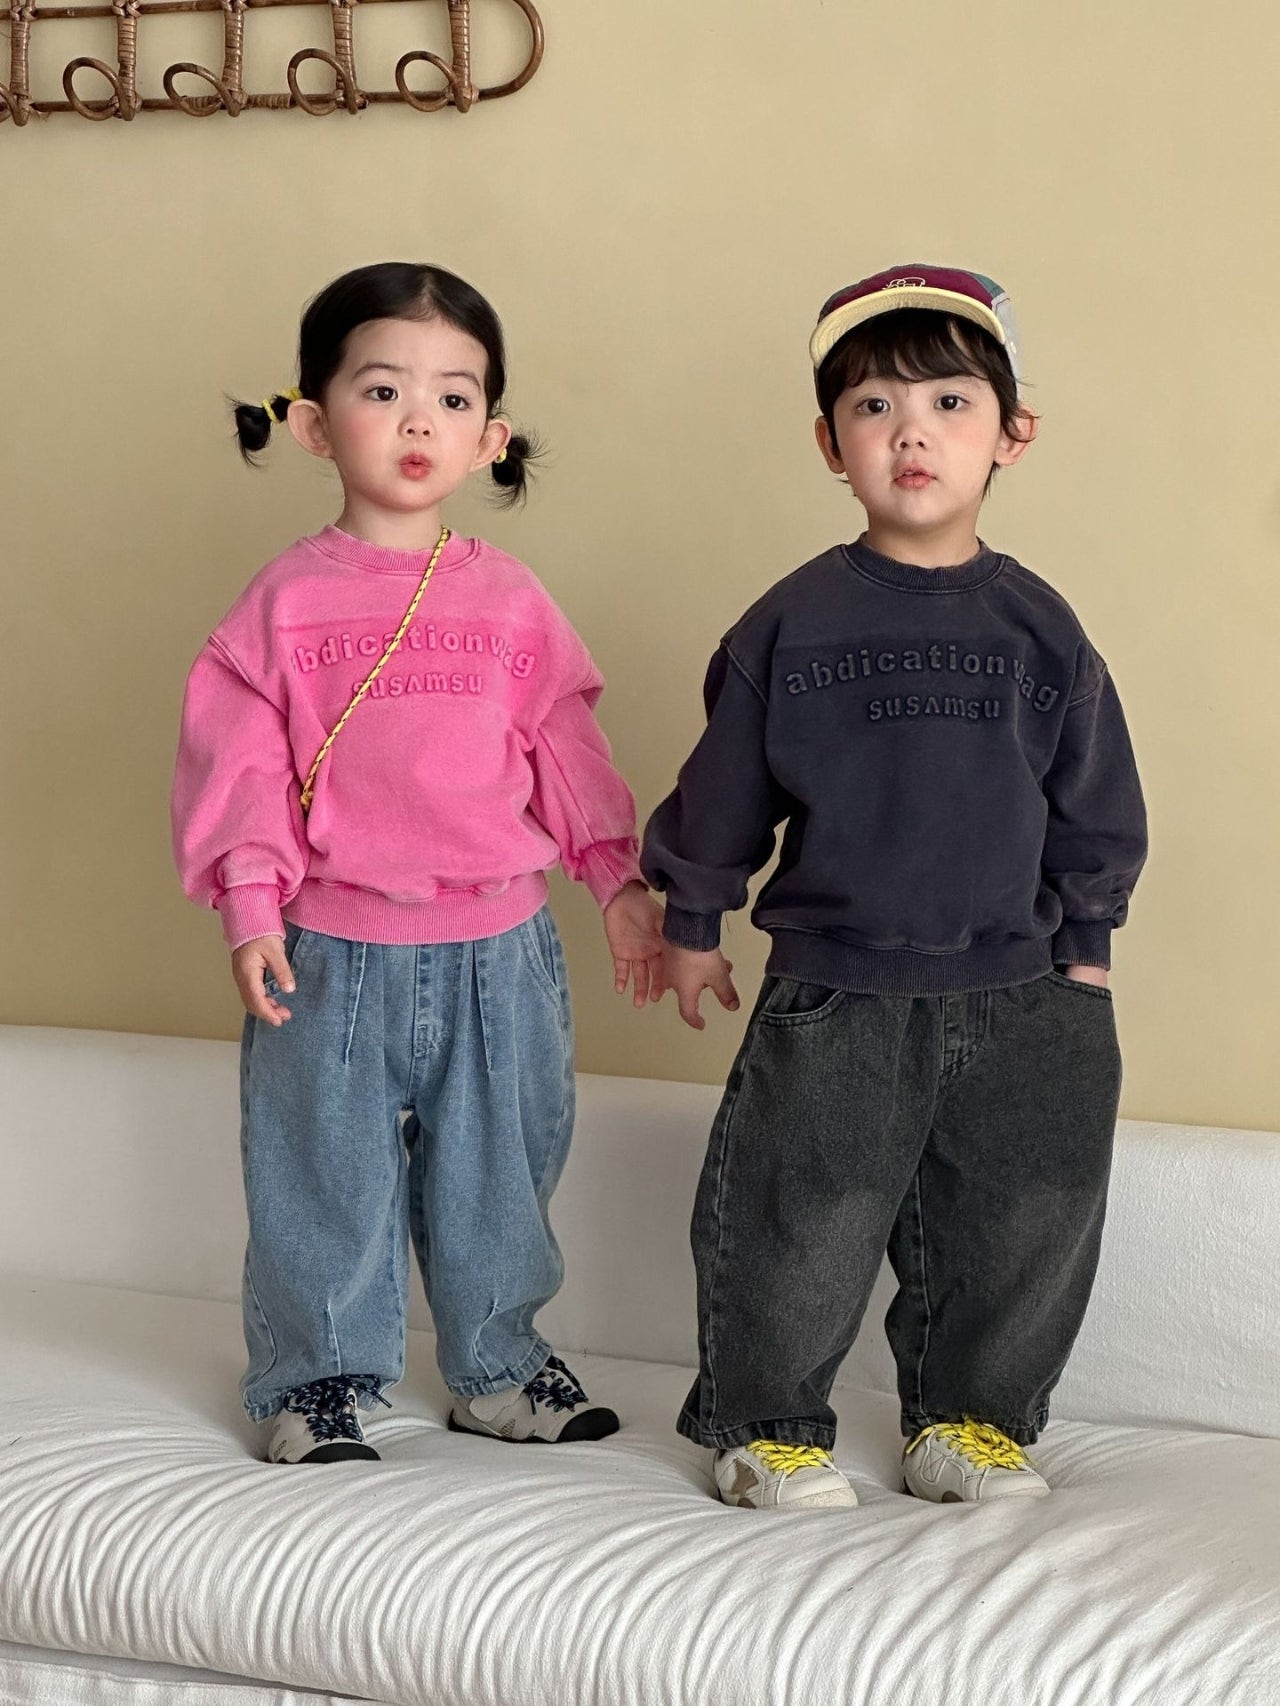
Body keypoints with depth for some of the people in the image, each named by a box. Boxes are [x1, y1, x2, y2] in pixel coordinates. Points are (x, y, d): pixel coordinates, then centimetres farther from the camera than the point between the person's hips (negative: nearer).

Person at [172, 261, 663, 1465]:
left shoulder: (510, 601, 3)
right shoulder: (286, 602, -3)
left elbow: (565, 748, 8)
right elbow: (238, 757, -5)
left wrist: (617, 877, 6)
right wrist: (251, 904, -13)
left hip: (499, 948, 3)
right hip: (332, 952, -2)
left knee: (498, 1169, 14)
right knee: (323, 1173, 8)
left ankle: (496, 1367, 32)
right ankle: (318, 1379, 25)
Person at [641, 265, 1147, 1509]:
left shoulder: (1036, 627, 3)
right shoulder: (793, 624, -1)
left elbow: (1095, 801, 10)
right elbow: (723, 788, 7)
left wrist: (1086, 943, 11)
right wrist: (691, 920, 11)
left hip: (1014, 989, 2)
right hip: (831, 994, -2)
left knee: (1027, 1218, 6)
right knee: (800, 1219, -2)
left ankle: (970, 1417, 26)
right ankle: (766, 1424, 18)